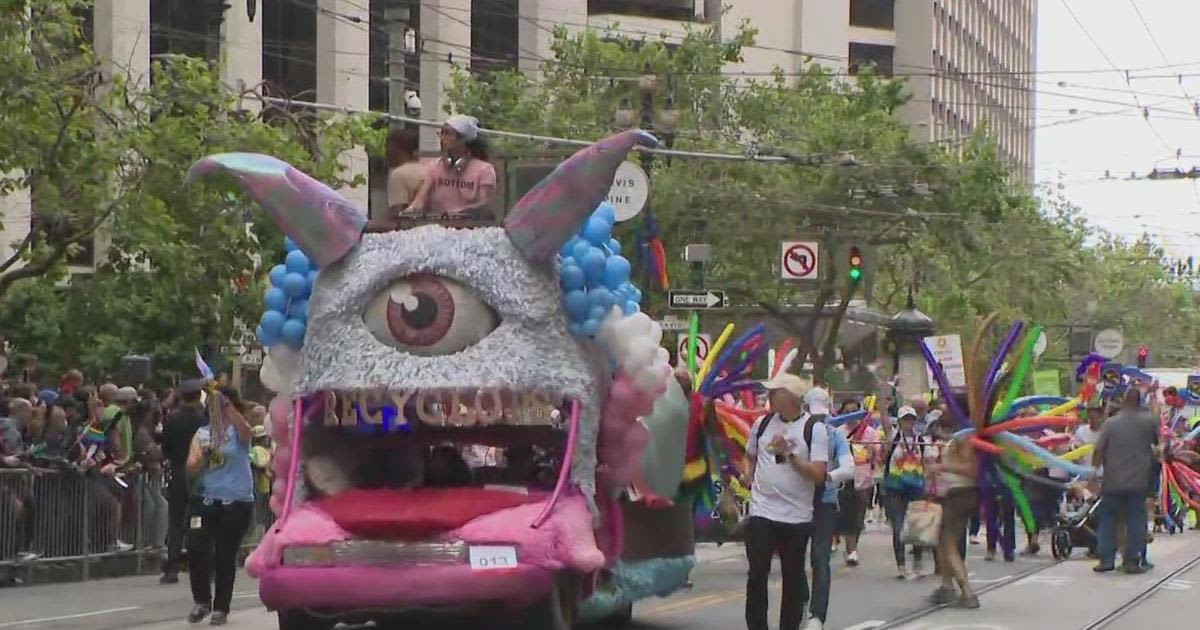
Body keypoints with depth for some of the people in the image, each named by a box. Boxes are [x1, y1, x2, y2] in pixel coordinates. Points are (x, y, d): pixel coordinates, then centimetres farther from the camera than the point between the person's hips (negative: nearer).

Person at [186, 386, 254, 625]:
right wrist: (203, 455, -18)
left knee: (226, 556, 3)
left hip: (236, 502, -2)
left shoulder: (238, 432, 0)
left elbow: (247, 432, -26)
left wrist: (225, 404, -36)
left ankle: (221, 608, 18)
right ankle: (202, 600, 9)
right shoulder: (202, 433, 9)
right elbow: (191, 469, 2)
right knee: (196, 548, -11)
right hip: (205, 498, 2)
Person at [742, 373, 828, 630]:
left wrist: (789, 454, -20)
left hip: (797, 518, -2)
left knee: (793, 578, 6)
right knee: (757, 575, -3)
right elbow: (750, 456, 26)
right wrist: (750, 477, 8)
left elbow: (818, 474, -13)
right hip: (762, 512, 2)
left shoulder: (814, 429, -5)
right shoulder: (762, 423, 7)